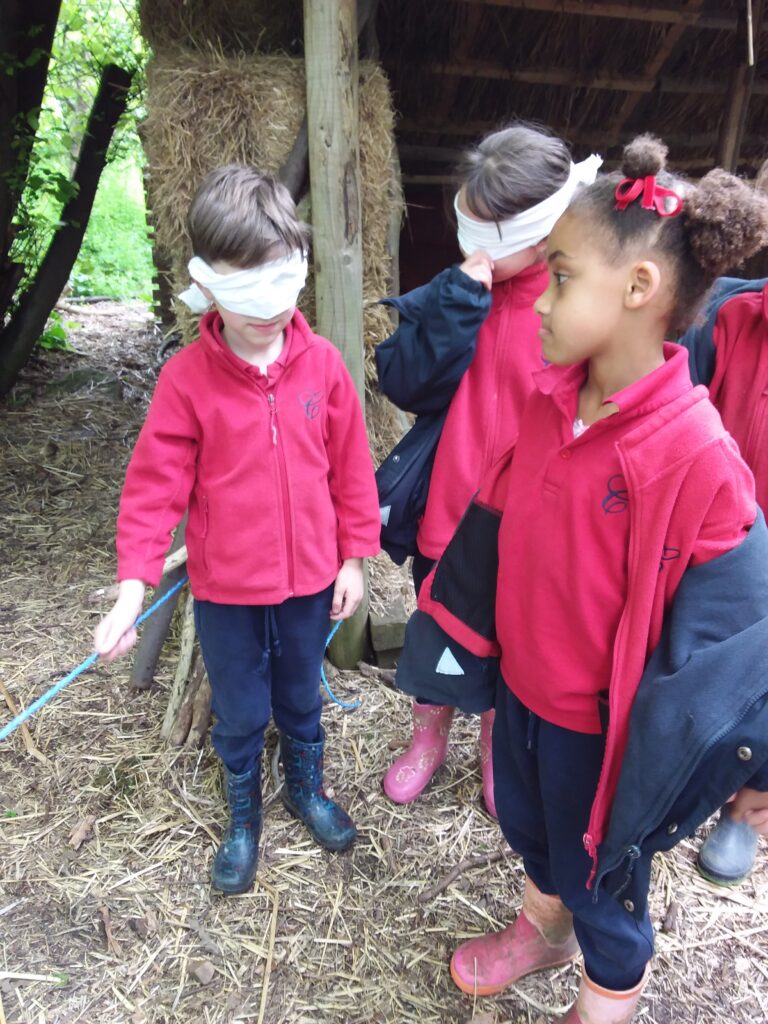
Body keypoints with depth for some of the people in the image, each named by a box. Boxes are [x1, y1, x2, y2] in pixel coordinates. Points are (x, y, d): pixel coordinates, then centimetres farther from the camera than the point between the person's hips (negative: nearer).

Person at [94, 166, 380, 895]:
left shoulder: (322, 363, -9)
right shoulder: (186, 378, -14)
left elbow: (350, 468, -2)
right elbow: (155, 485, -12)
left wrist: (353, 558, 1)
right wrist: (133, 585, -19)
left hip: (309, 576, 2)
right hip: (226, 587, -1)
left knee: (301, 698, 23)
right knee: (238, 713, 18)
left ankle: (307, 788, 51)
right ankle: (243, 817, 45)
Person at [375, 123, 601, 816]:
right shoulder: (454, 294, -4)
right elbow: (405, 385, -13)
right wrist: (460, 295, -22)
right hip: (447, 515, 2)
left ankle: (498, 748, 50)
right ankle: (430, 738, 50)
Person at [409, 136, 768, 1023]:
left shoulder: (693, 453, -29)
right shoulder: (549, 400, -8)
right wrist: (465, 619, 12)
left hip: (601, 717, -6)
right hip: (521, 678, 6)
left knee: (597, 866, 21)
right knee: (526, 824, 30)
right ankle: (543, 928, 63)